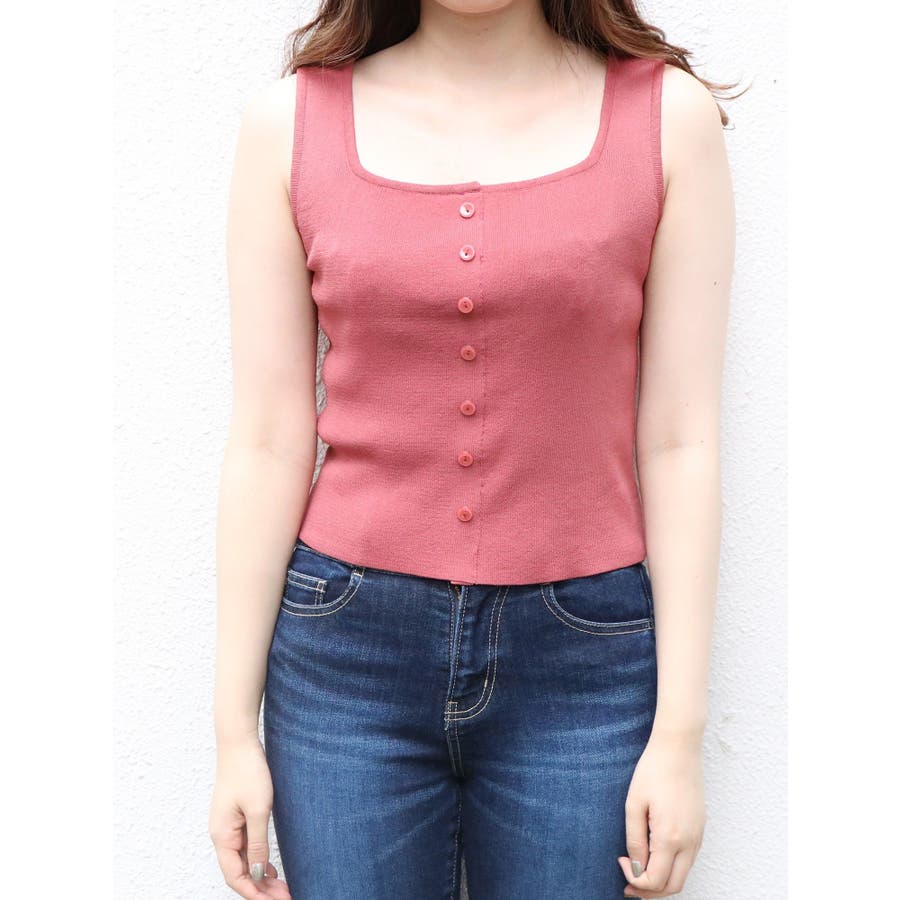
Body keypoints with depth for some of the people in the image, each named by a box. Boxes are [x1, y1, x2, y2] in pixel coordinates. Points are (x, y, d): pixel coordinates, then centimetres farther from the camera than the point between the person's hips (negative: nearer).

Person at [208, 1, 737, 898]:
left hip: (584, 663, 0)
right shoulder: (291, 119, 1)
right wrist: (235, 731, 1)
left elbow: (679, 442, -3)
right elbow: (267, 444, 0)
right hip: (349, 654, 1)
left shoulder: (669, 115, -1)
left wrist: (680, 731, -4)